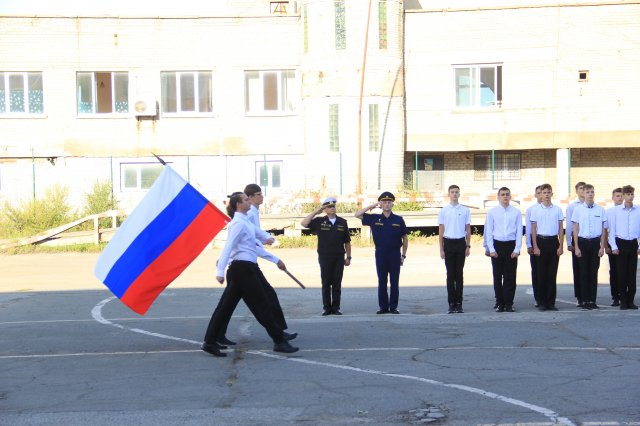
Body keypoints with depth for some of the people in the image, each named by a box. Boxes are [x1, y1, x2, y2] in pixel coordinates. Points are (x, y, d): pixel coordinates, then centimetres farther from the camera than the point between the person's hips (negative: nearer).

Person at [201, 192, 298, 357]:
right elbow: (228, 246, -22)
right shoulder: (239, 223, -13)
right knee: (261, 305, -4)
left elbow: (256, 231, 36)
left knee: (226, 306, 9)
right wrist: (220, 271, -29)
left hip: (241, 269, 10)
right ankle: (279, 341, 1)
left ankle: (210, 342, 10)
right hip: (243, 268, -10)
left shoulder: (245, 221, 16)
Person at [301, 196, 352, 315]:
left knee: (337, 283, 4)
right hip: (324, 257, -1)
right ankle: (326, 307, 9)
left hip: (339, 257, 1)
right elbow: (304, 223, -11)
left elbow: (347, 242, 10)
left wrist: (348, 257, 7)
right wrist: (316, 212, -10)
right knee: (326, 283, 3)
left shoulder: (342, 222, 8)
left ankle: (336, 307, 11)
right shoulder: (319, 221, 3)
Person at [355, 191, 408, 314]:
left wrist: (403, 255, 4)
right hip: (380, 254, 1)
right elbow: (357, 215, 1)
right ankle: (383, 306, 11)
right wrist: (371, 206, -3)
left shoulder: (398, 220, 3)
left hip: (395, 254, -1)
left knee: (394, 282, 3)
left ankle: (393, 307, 9)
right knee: (382, 282, 5)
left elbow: (405, 238, 7)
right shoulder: (374, 218, 4)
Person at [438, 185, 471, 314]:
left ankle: (459, 303, 8)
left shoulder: (465, 210, 4)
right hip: (448, 242, 0)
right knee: (450, 274, 3)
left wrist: (468, 246, 2)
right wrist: (441, 249, -1)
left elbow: (468, 229, 8)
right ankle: (451, 303, 7)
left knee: (459, 274, 4)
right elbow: (441, 231, 4)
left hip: (460, 243, 0)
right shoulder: (444, 211, 3)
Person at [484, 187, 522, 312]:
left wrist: (516, 249, -5)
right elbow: (488, 231, 3)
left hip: (511, 246, 0)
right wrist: (491, 249, -4)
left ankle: (509, 303, 9)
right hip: (497, 245, 0)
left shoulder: (516, 212, 3)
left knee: (510, 277, 2)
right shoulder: (492, 212, 3)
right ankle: (499, 303, 13)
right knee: (497, 276, 5)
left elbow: (519, 232, 2)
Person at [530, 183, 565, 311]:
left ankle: (551, 302, 9)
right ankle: (541, 302, 7)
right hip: (541, 241, -1)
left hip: (553, 241, 1)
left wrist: (561, 246, 1)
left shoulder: (557, 210, 6)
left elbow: (561, 229, 8)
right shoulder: (536, 210, 2)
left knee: (552, 273, 3)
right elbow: (533, 229, 2)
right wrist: (535, 247, -4)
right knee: (541, 273, 1)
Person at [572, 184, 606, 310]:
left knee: (594, 272, 4)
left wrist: (602, 247, 1)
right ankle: (585, 301, 7)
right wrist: (576, 247, -3)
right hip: (583, 242, -1)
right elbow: (575, 229, 2)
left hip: (595, 242, 1)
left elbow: (603, 230, 6)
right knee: (583, 272, 2)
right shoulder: (578, 209, 0)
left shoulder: (600, 210, 2)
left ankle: (592, 300, 10)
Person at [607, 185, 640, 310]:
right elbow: (612, 229, 2)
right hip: (621, 243, -1)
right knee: (621, 273, 1)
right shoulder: (616, 210, 0)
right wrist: (614, 247, -3)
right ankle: (623, 301, 9)